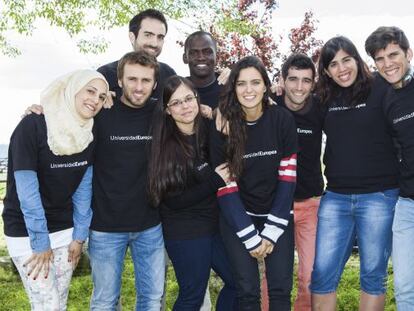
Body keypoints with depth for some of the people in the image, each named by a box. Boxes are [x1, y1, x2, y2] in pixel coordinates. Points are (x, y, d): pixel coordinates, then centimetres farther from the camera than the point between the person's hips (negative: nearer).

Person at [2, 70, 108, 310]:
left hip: (65, 230, 6)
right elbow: (27, 190, -20)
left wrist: (79, 236, 1)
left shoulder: (89, 136, 0)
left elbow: (83, 189, 2)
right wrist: (40, 243, -17)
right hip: (27, 232, -5)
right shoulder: (32, 126, -19)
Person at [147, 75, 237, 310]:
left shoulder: (209, 131, -2)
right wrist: (215, 181, -18)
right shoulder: (164, 145, -15)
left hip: (217, 224, 6)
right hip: (185, 234, -6)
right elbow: (173, 200, -16)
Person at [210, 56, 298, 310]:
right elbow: (225, 185, -10)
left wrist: (271, 231, -11)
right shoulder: (223, 126, -10)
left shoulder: (282, 120, -9)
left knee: (281, 289, 2)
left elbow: (287, 177, -7)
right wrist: (251, 237, -13)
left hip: (278, 216, 1)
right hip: (237, 218, 0)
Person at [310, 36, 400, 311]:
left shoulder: (381, 90, -4)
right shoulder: (325, 100, 9)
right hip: (335, 197, 4)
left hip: (379, 196, -4)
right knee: (322, 274, 6)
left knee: (373, 274, 9)